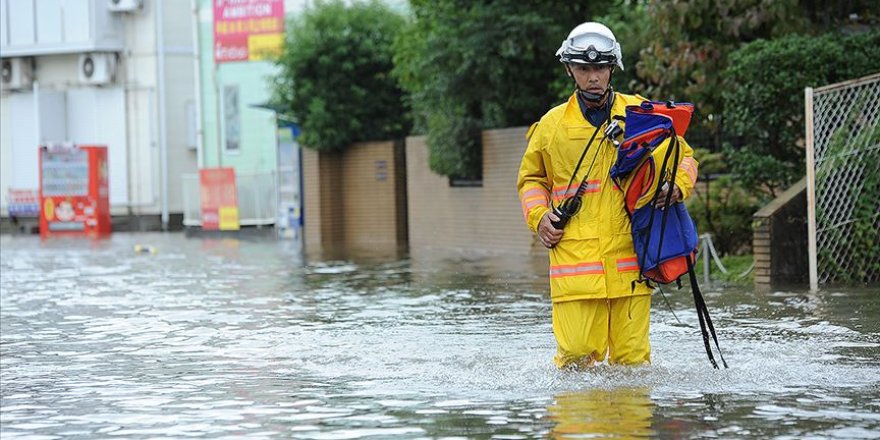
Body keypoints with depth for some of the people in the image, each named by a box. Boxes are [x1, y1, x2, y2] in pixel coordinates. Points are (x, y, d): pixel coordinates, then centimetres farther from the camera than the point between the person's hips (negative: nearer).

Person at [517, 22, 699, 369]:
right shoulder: (551, 125, 9)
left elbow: (684, 157, 19)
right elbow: (531, 179, 25)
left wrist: (677, 187, -2)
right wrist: (539, 217, 7)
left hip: (629, 258, 0)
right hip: (574, 259, 0)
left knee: (632, 358, -1)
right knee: (578, 354, -8)